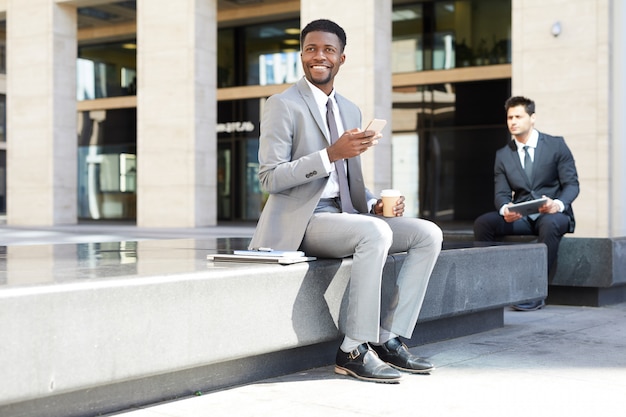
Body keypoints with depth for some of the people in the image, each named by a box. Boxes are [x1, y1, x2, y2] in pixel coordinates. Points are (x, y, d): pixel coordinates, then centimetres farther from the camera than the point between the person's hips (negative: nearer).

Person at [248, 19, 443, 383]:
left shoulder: (350, 111, 18)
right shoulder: (283, 106, -5)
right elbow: (270, 178, -14)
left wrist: (375, 204, 2)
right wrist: (332, 153, -23)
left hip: (343, 213, 8)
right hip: (300, 220, -8)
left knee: (428, 234, -8)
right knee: (375, 233, -34)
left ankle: (388, 340, -9)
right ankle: (354, 351, -24)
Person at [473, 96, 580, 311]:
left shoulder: (556, 145, 1)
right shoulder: (503, 155, 9)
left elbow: (571, 184, -3)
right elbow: (502, 193, 4)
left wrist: (558, 204, -26)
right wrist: (505, 209, -22)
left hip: (553, 214, -3)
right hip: (520, 217, 3)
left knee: (550, 223, -39)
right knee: (482, 223, -23)